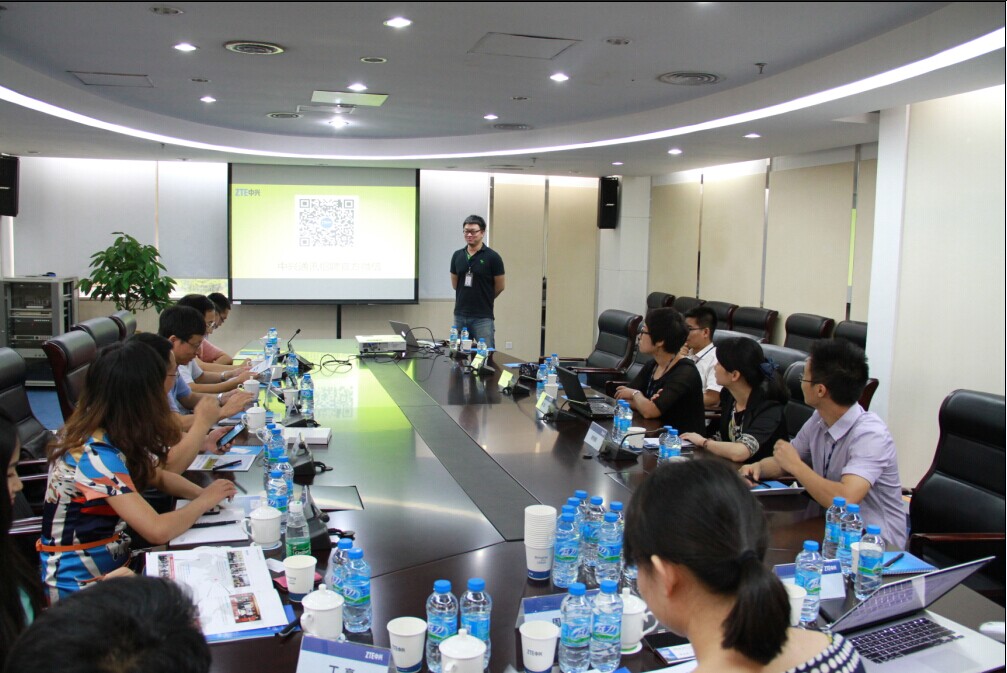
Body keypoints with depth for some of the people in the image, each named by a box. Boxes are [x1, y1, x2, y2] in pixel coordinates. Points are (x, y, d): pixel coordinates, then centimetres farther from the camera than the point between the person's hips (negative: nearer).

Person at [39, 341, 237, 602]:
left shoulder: (111, 434, -2)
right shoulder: (94, 455, -26)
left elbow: (159, 476, 13)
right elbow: (157, 530, -31)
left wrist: (201, 492, -6)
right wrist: (205, 500, -14)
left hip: (114, 560, 8)